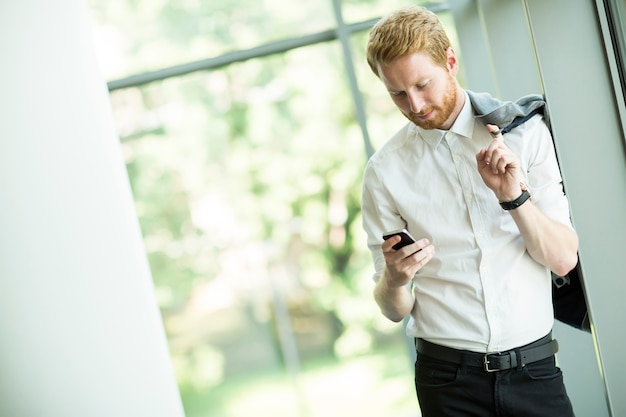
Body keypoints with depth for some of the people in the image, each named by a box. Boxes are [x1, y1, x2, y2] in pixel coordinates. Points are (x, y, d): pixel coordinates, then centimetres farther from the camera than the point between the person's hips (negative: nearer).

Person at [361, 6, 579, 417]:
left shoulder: (522, 131, -2)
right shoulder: (385, 170, -3)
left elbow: (564, 259, -4)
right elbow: (394, 309, 1)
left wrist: (514, 196, -18)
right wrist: (394, 280, -20)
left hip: (533, 367, 0)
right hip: (449, 379, 0)